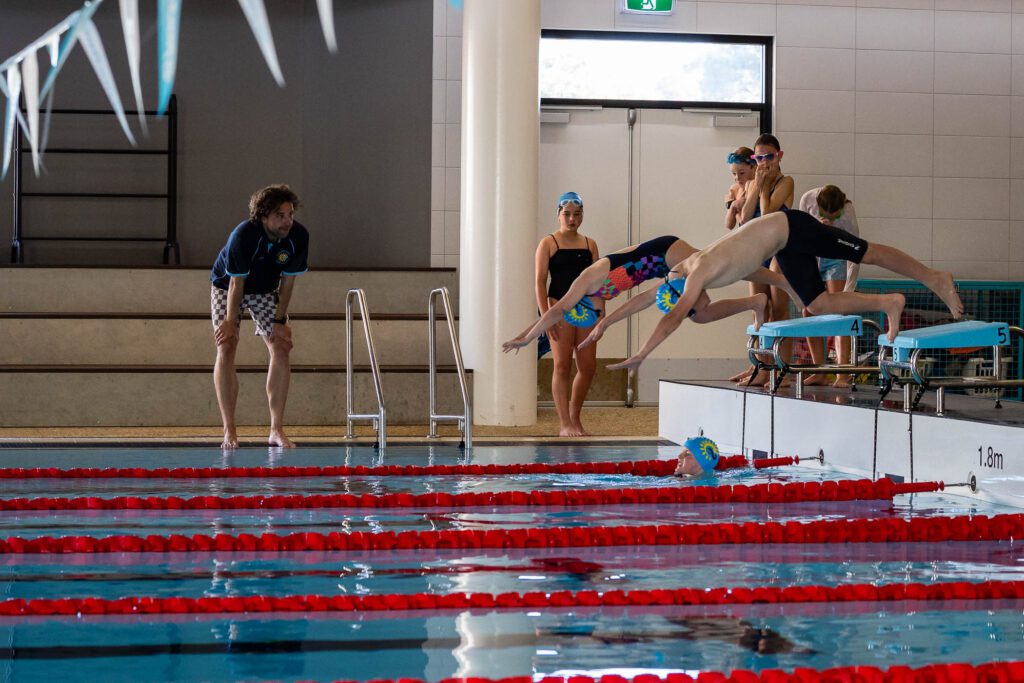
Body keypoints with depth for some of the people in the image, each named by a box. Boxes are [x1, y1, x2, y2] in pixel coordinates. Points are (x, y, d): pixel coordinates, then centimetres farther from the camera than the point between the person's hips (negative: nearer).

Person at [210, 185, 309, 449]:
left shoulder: (299, 236, -24)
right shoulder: (243, 236, -35)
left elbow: (288, 281, -13)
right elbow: (236, 283, -25)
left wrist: (279, 320, -13)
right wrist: (230, 321, -18)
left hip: (266, 291, 3)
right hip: (227, 286, -3)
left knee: (281, 348, -10)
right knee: (226, 349, -15)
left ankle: (276, 430, -5)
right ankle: (229, 431, -10)